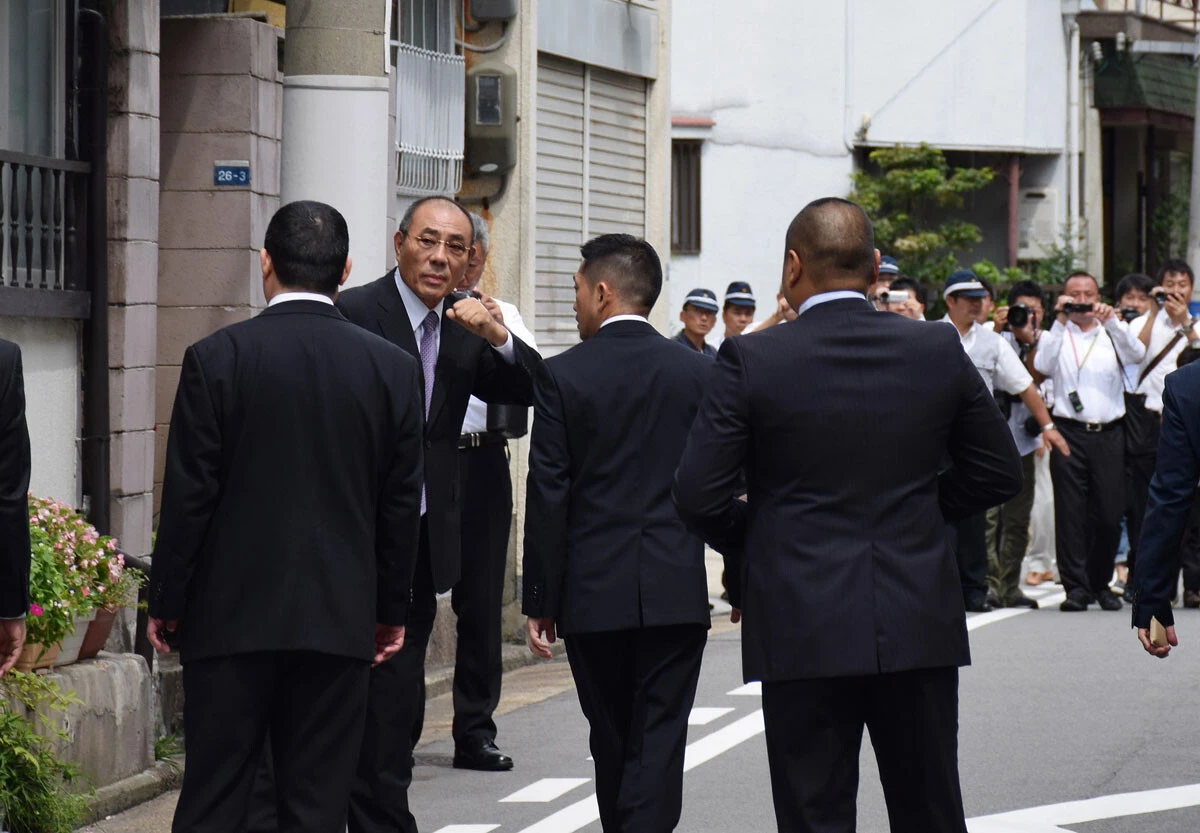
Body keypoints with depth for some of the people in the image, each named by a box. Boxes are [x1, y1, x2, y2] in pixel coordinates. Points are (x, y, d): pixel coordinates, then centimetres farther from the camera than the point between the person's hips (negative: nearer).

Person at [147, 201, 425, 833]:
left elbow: (188, 496, -6)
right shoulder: (394, 369, 1)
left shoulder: (216, 358, -7)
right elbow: (401, 502, 5)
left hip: (231, 614, -2)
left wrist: (166, 603, 3)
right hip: (340, 616, 2)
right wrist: (391, 609, 15)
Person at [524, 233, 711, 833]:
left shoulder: (562, 376, -5)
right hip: (676, 591, 1)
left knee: (613, 744, 12)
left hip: (594, 593, 0)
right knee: (658, 744, -1)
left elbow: (547, 496, -5)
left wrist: (540, 599, -1)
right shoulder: (698, 372, 1)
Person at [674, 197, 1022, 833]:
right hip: (921, 627, 3)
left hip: (803, 630, -3)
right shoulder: (938, 351, 0)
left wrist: (748, 543, 11)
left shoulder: (751, 360, -9)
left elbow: (698, 496, -9)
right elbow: (999, 473, 8)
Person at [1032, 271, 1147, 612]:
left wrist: (1111, 321, -15)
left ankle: (1101, 583, 15)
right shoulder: (1057, 335, 10)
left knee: (1110, 513, 0)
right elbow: (1043, 365, -8)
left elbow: (1136, 354, -4)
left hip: (1109, 434, 2)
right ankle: (1076, 587, -2)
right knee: (1071, 512, -5)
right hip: (1069, 433, -1)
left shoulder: (1111, 335, 14)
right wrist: (1060, 321, -11)